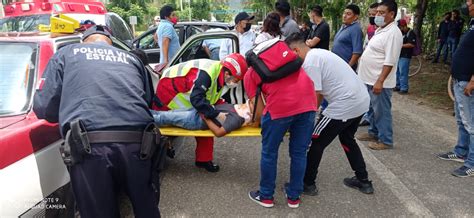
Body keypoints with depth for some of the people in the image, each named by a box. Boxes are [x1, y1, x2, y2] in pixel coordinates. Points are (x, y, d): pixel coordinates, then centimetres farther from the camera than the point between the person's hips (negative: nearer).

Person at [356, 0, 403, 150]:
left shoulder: (393, 33, -18)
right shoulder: (380, 30, 14)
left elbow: (390, 62, -23)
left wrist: (380, 81, -27)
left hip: (379, 82, -10)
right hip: (370, 79, 10)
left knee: (381, 111, 0)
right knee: (372, 109, 20)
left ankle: (385, 140, 11)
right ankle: (373, 133, 34)